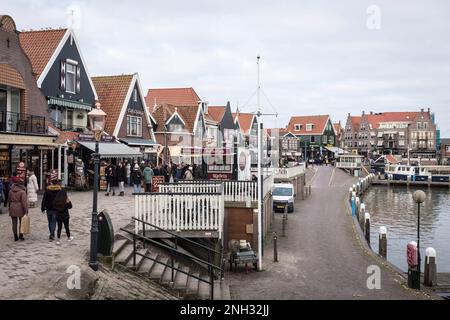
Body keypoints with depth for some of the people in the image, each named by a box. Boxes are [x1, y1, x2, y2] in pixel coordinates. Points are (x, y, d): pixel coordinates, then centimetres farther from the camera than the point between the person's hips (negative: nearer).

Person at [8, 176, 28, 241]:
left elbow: (9, 200, 12)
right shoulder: (22, 192, -12)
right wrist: (26, 211, -13)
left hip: (13, 209, 4)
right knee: (21, 222, 9)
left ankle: (15, 236, 9)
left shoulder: (11, 191, 3)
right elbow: (24, 202, -16)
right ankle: (21, 235, 10)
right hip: (20, 209, -4)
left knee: (14, 223, 7)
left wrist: (9, 208, 23)